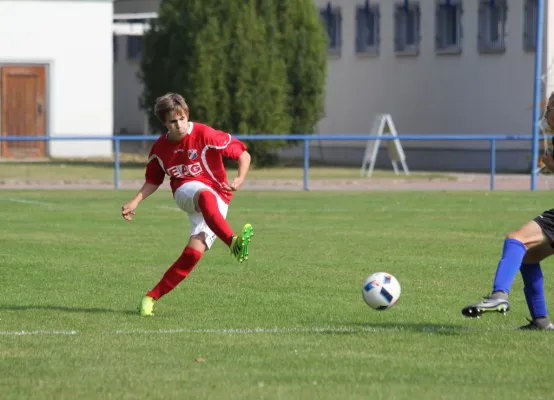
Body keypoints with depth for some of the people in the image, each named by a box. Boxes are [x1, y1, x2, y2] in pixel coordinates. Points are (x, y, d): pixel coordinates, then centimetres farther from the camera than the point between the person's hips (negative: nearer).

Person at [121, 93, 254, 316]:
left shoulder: (205, 135, -9)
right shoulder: (160, 149, 6)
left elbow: (243, 154, -7)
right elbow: (153, 181, 22)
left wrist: (240, 179, -25)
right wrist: (135, 202, 7)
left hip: (218, 199, -1)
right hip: (185, 193, 1)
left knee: (193, 253, -19)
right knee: (205, 195, -38)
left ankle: (152, 297, -9)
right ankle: (233, 242, -63)